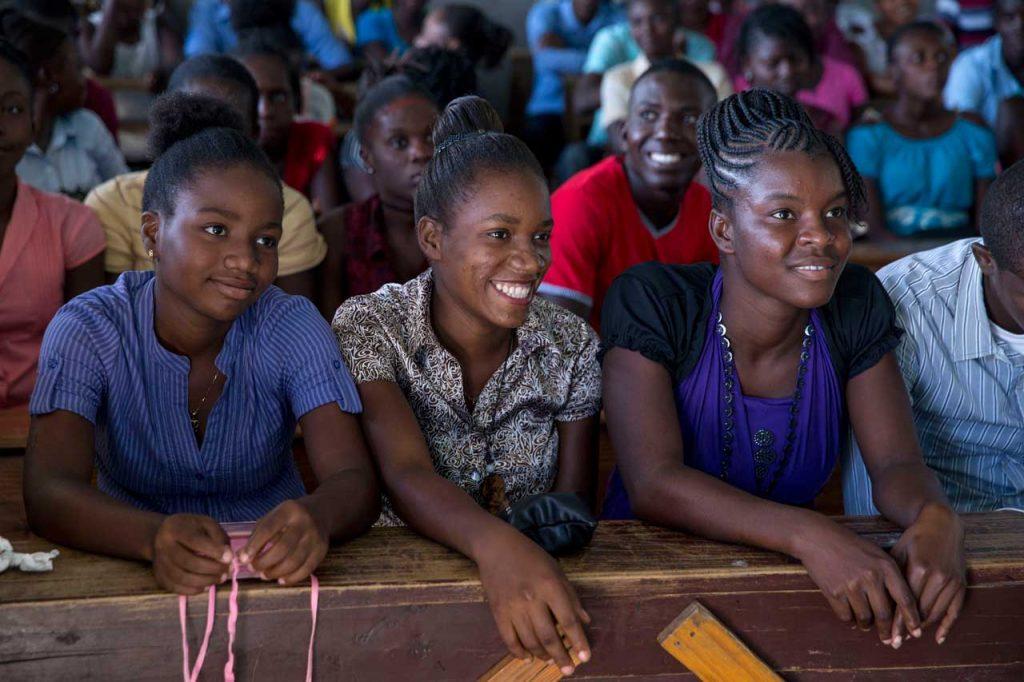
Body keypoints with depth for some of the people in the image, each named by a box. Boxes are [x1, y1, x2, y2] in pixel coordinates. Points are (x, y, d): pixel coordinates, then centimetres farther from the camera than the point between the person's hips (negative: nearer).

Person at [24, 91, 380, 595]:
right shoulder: (87, 330, -9)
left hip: (278, 574, 2)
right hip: (136, 579, -2)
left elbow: (355, 481, -18)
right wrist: (156, 537, -42)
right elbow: (47, 493, -22)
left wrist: (314, 518, -42)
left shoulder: (293, 327, -7)